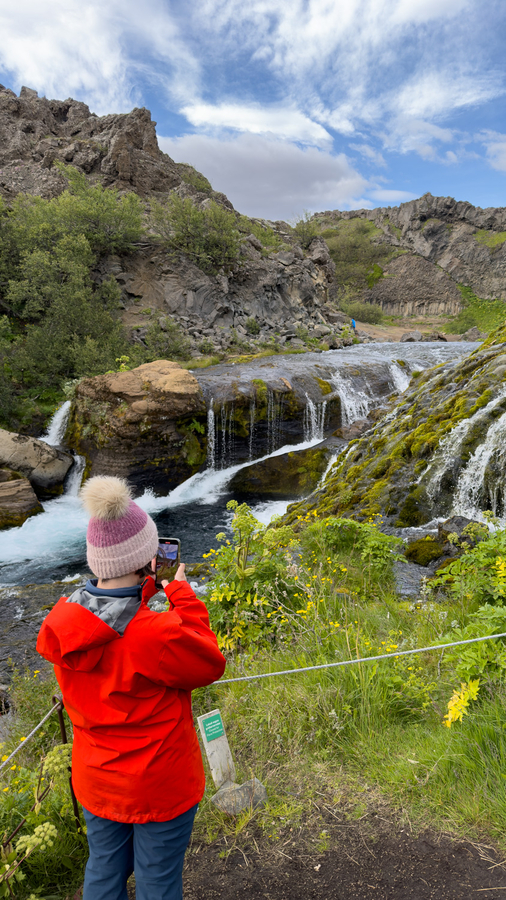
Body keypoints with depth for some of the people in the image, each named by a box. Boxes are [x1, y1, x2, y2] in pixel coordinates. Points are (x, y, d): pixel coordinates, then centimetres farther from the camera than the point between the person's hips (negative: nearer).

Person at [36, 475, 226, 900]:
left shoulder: (63, 622, -18)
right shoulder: (159, 634, -36)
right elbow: (210, 665, -17)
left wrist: (142, 589, -3)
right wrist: (182, 595, -14)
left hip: (95, 781, 5)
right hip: (160, 785, -5)